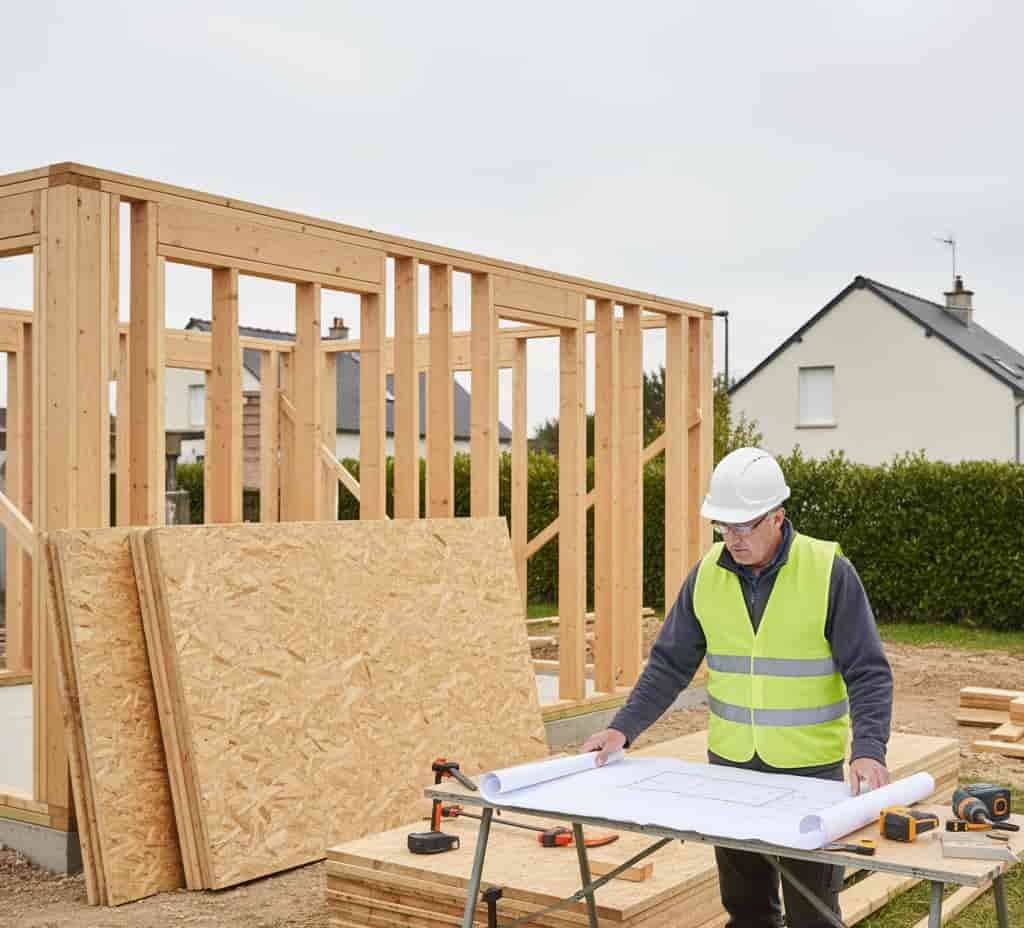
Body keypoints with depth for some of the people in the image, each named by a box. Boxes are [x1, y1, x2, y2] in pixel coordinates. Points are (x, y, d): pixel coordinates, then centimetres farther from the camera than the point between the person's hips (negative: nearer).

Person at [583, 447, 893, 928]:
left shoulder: (829, 571, -13)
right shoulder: (707, 574, -2)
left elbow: (868, 673, -14)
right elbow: (670, 664, 2)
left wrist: (869, 751, -27)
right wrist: (623, 728, -8)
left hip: (810, 768, -3)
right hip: (730, 763, 4)